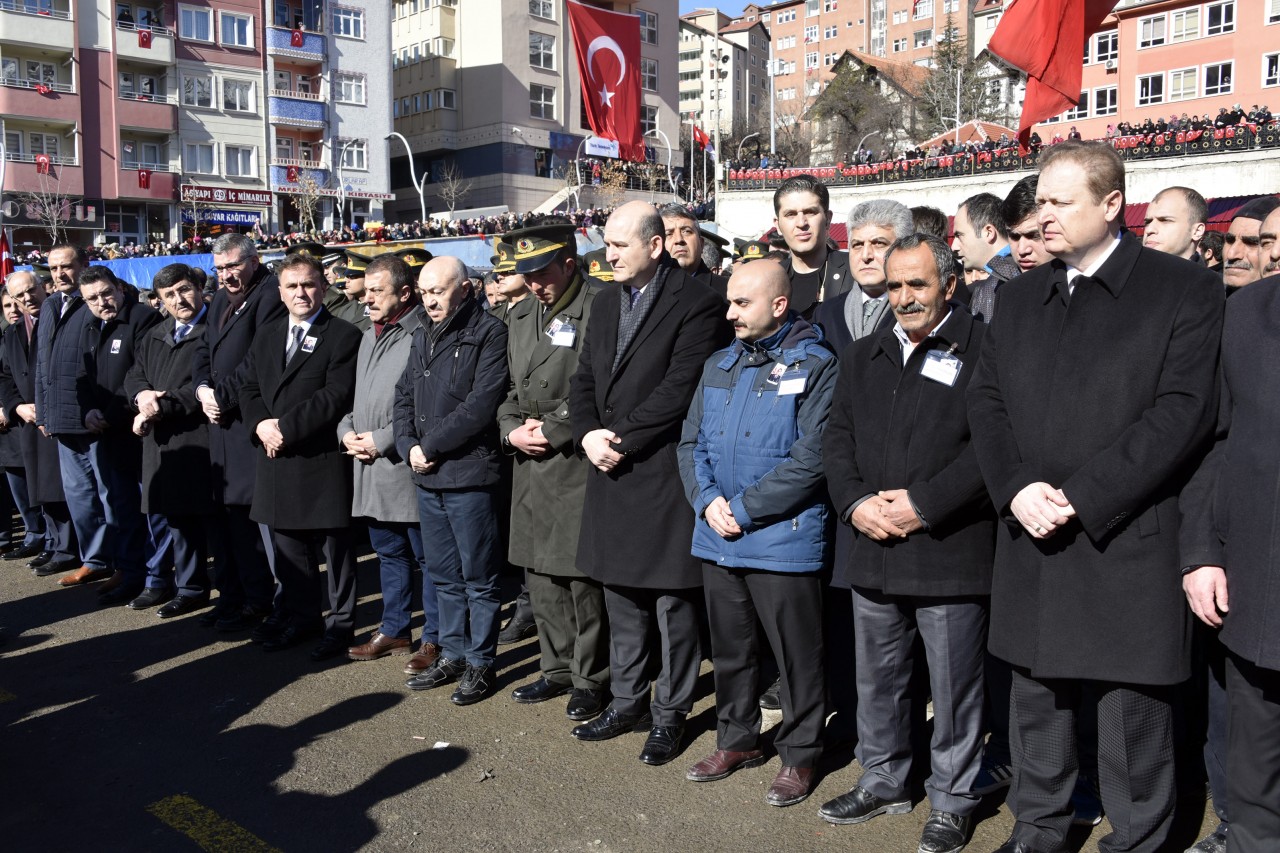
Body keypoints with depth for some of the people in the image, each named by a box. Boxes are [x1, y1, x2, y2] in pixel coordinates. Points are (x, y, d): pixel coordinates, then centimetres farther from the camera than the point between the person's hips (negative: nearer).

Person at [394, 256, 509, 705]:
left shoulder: (489, 334, -9)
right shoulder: (423, 337, 15)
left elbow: (481, 405, -18)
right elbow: (404, 395, 14)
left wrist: (431, 445, -13)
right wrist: (409, 447, -2)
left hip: (469, 473, -7)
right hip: (427, 477, 7)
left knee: (478, 577, 4)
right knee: (444, 575, 16)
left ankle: (480, 662, 16)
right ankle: (452, 654, 29)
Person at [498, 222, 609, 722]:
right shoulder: (520, 317, 15)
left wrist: (551, 430, -11)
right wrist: (512, 431, 2)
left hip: (578, 464, -7)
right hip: (530, 468, 8)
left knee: (584, 577, 0)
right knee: (541, 577, 15)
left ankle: (592, 679, 17)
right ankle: (558, 670, 30)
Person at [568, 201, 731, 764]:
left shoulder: (696, 304, -10)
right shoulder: (606, 301, 14)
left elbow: (679, 389, -18)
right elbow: (584, 380, 14)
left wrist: (620, 438, -15)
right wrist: (588, 434, -4)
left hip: (664, 474, -7)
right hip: (611, 472, 7)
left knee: (672, 602, 4)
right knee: (621, 598, 16)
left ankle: (669, 714, 20)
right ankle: (627, 702, 31)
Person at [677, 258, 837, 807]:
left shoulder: (815, 366, -8)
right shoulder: (719, 365, 12)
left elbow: (811, 458, -16)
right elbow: (691, 442, 11)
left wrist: (742, 509, -15)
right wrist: (708, 502, -6)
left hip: (784, 541, -6)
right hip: (717, 537, 6)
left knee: (796, 655, 7)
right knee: (729, 648, 18)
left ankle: (799, 755, 24)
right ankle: (737, 740, 35)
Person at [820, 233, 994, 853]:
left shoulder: (982, 348, -5)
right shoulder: (863, 356, 14)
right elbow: (836, 440, 12)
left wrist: (923, 503, -18)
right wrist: (855, 504, -5)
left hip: (950, 552, -5)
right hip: (873, 549, 6)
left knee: (954, 686, 6)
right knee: (876, 679, 17)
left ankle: (952, 801, 25)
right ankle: (883, 782, 36)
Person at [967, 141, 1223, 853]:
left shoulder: (1183, 290, -3)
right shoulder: (1023, 298, 13)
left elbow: (1183, 412, -12)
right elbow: (987, 400, 8)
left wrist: (1079, 497, -17)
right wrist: (1017, 489, -9)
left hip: (1127, 546, -5)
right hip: (1032, 540, 5)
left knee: (1133, 715, 5)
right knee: (1038, 703, 16)